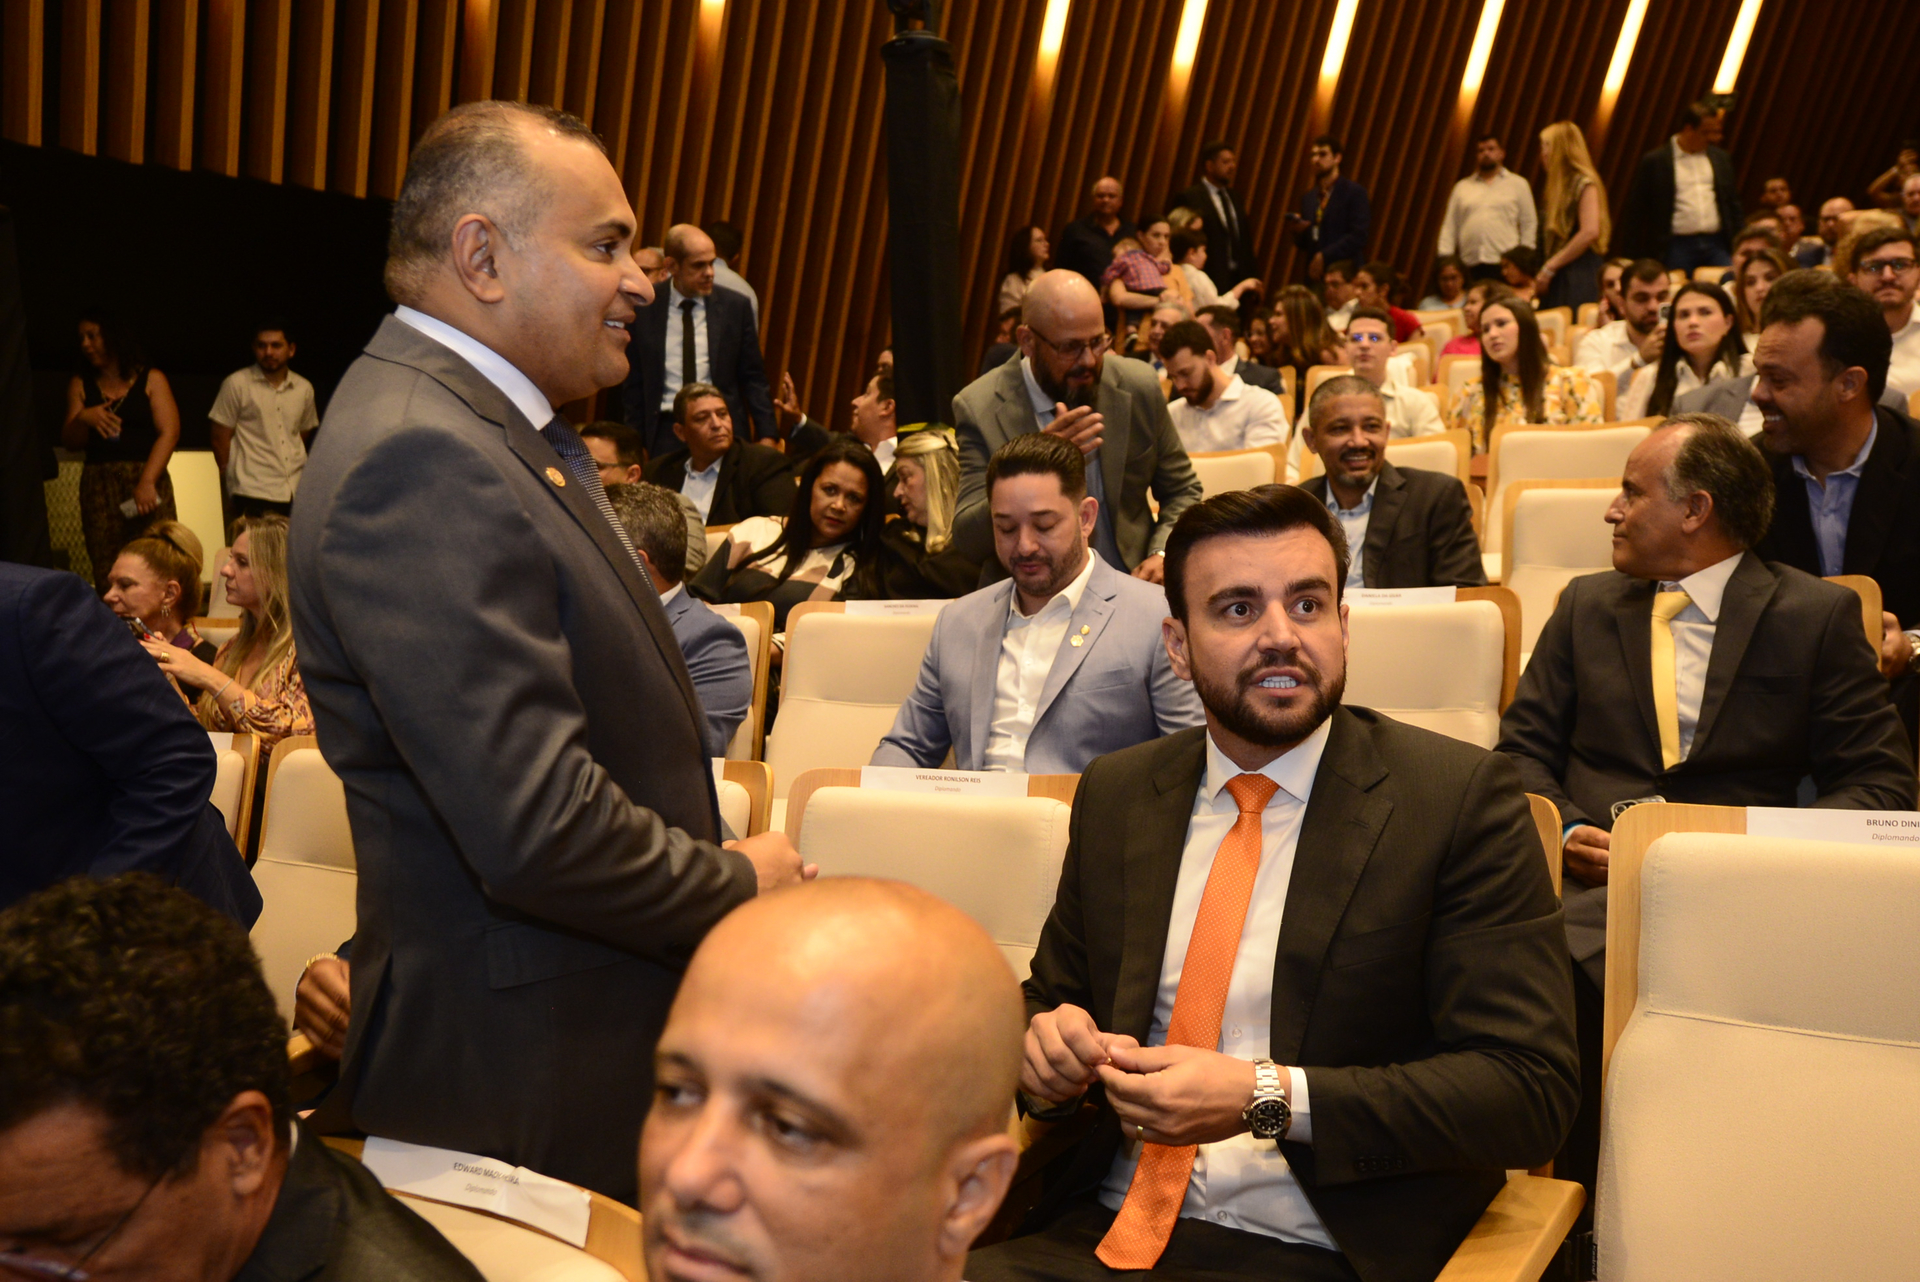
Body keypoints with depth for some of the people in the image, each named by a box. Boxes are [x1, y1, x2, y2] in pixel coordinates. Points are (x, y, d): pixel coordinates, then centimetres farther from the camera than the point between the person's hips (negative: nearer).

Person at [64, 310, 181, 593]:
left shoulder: (151, 379, 6)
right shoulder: (80, 385, 15)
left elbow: (169, 432, -4)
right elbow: (69, 442, 13)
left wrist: (147, 481, -15)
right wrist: (82, 419, -9)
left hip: (147, 481, -3)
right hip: (99, 485, 3)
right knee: (106, 571, -3)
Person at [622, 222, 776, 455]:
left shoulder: (736, 307, 2)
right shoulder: (644, 310, 1)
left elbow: (753, 378, 6)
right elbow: (634, 383, 7)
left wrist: (767, 435, -2)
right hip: (664, 431, 0)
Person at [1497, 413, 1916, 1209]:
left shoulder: (1817, 617, 11)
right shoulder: (1587, 606, 19)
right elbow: (1522, 748, 15)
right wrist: (1564, 827, -6)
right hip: (1593, 875, 2)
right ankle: (1571, 1206, -11)